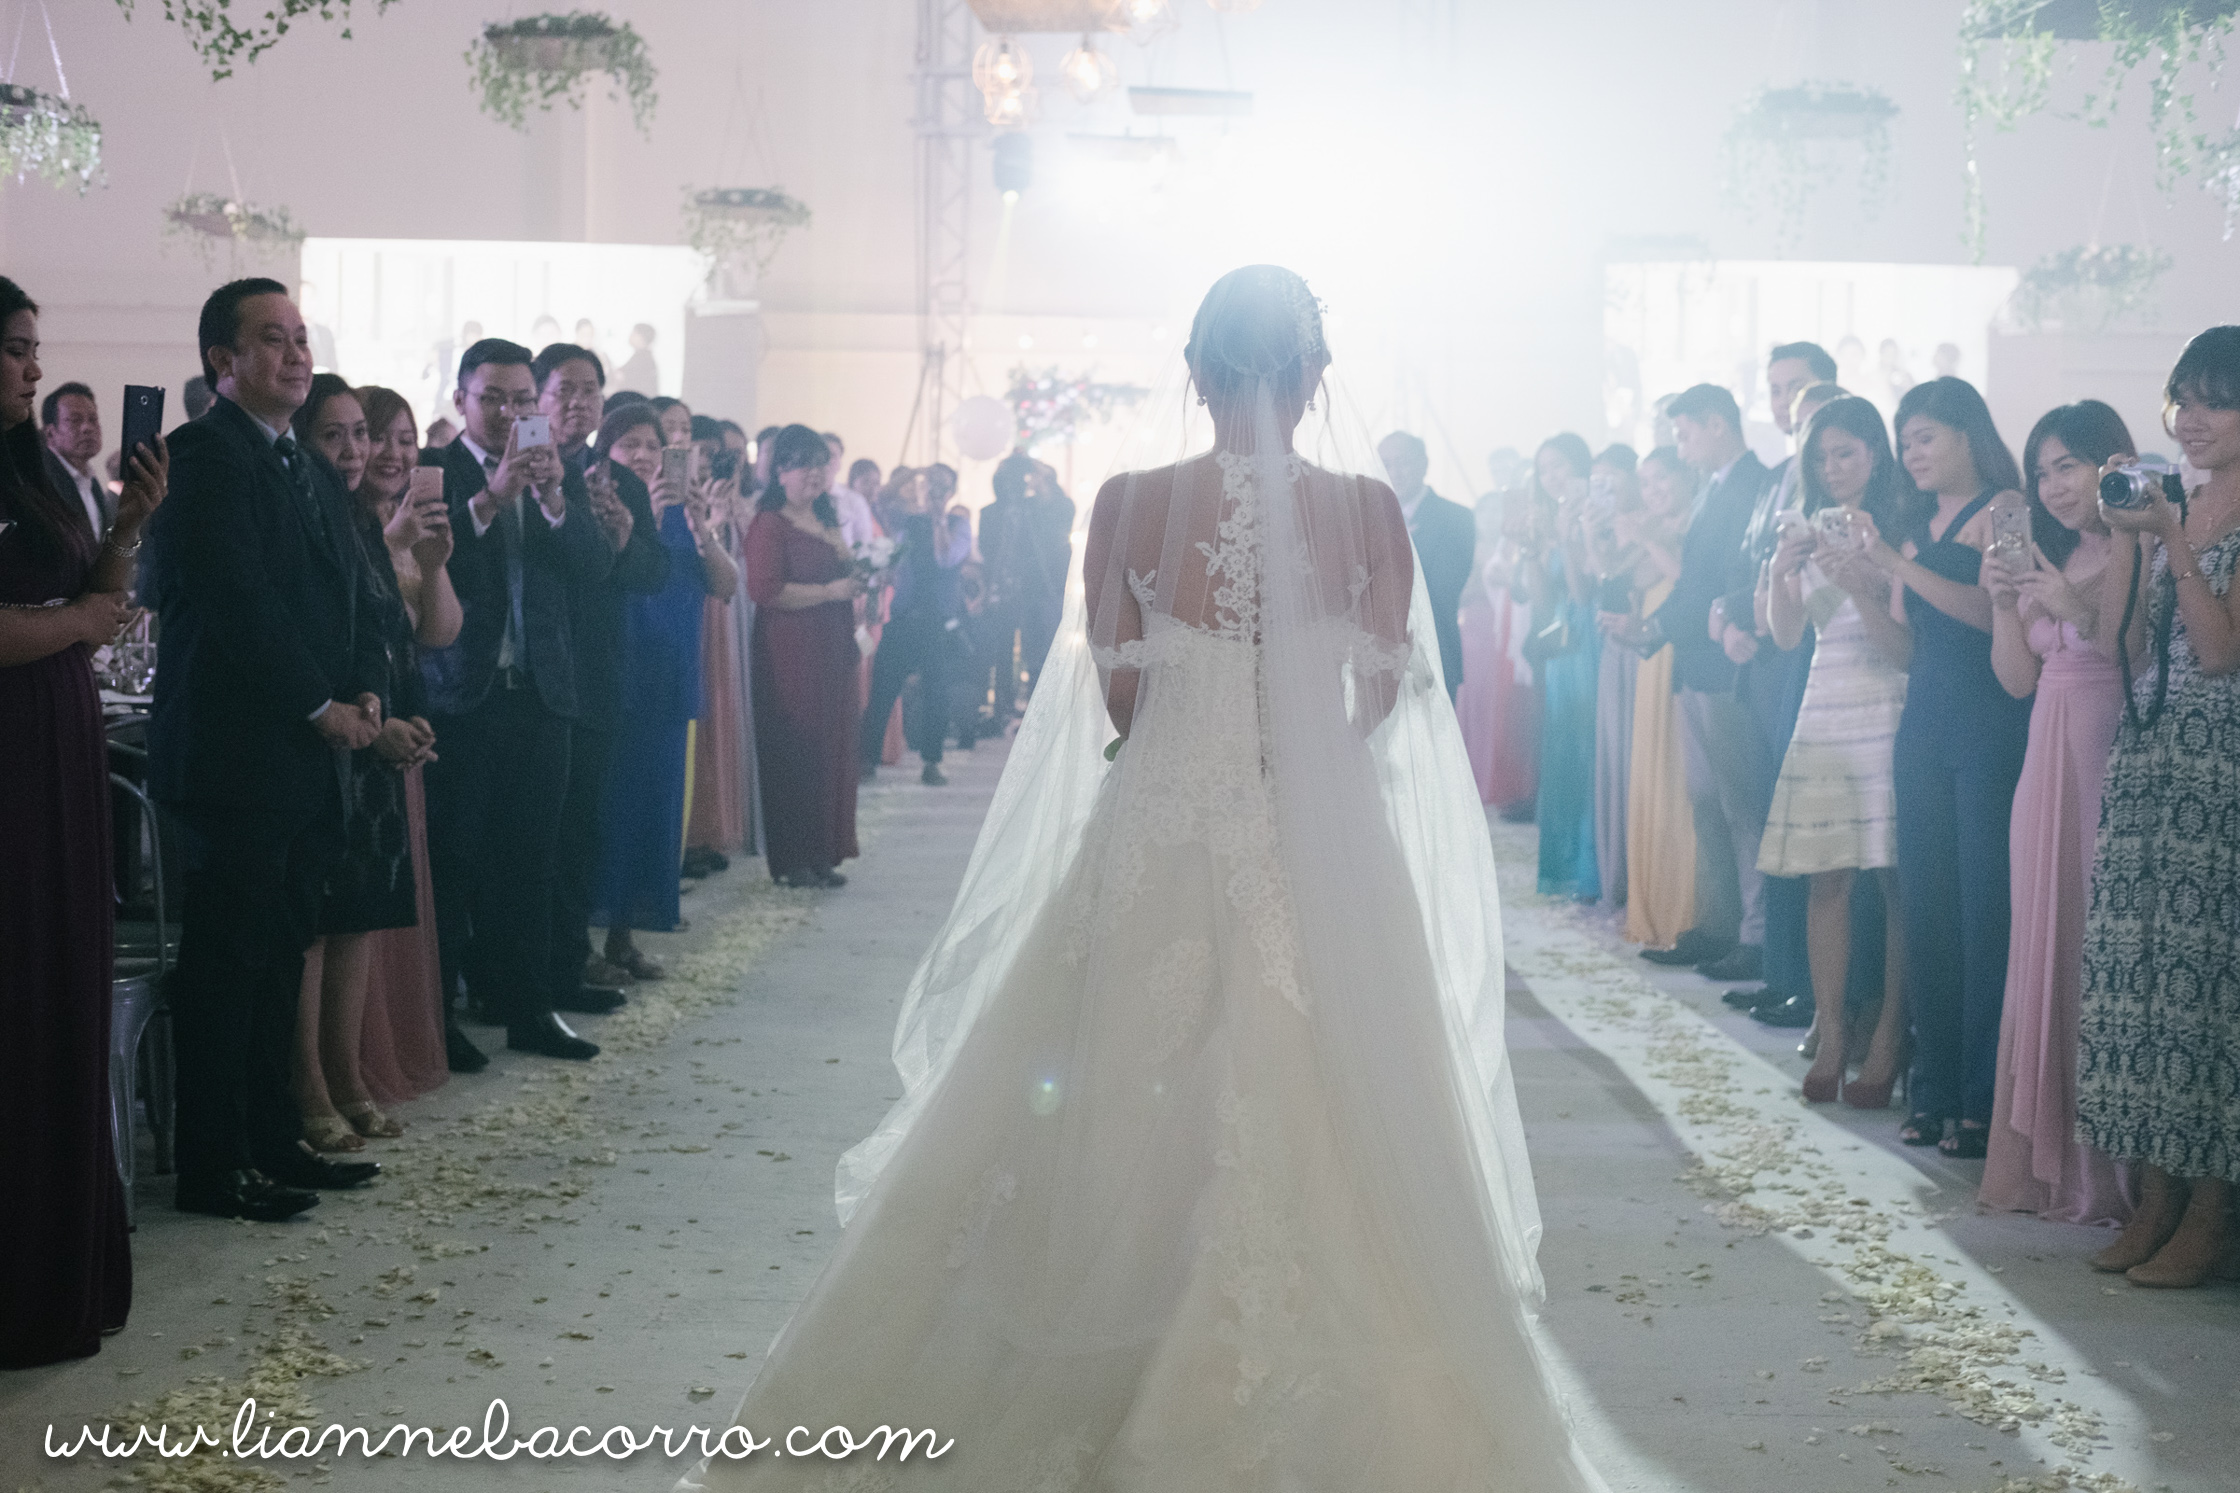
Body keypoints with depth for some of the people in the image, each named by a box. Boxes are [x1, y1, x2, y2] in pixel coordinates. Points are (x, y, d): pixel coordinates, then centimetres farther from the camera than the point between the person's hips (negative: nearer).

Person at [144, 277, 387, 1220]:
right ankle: (214, 1169, 4)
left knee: (281, 957, 13)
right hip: (235, 752, -8)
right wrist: (323, 706, -14)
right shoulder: (201, 456, -10)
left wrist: (367, 688, 0)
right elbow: (236, 601, -18)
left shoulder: (312, 469, 18)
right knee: (226, 959, -3)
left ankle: (272, 1140, 21)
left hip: (310, 754, 8)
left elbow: (350, 594, 17)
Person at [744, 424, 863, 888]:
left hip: (832, 653, 8)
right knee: (794, 753, -6)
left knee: (832, 750, 6)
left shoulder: (826, 522, 20)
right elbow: (765, 589, -18)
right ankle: (791, 860, 1)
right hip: (789, 654, -8)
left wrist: (857, 577, 12)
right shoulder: (770, 523, -7)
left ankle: (821, 855, 13)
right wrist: (831, 592, -18)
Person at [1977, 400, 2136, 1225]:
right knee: (2045, 950, 8)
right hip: (2051, 764, 8)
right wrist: (2003, 603, 1)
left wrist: (2083, 613, -19)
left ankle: (2108, 1164, 0)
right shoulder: (2052, 562, 17)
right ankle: (2049, 1155, 16)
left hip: (2117, 763, -7)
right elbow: (2018, 677, 14)